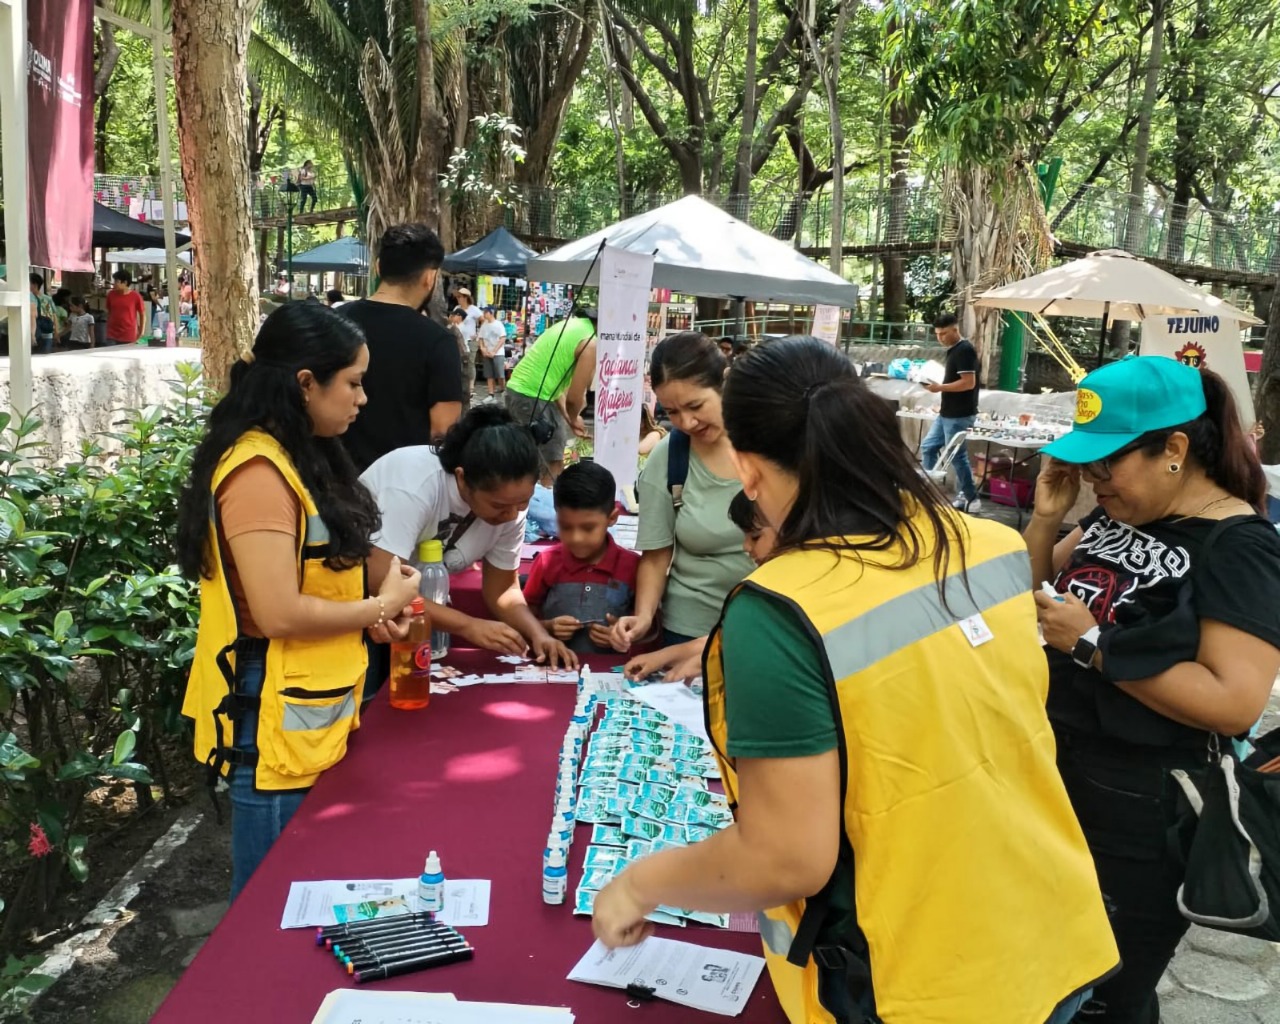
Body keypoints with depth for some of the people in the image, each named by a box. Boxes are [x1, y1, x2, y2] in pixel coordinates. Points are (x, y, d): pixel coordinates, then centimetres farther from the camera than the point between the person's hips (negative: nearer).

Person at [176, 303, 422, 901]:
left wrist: (369, 612, 1)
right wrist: (380, 605, -12)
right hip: (275, 724, -9)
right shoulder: (258, 472, -21)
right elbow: (278, 613, -24)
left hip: (314, 715, 9)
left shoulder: (300, 456, 9)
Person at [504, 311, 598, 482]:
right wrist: (573, 419, 11)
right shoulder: (591, 343, -13)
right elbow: (574, 397, -12)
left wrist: (567, 418, 16)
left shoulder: (570, 324, 15)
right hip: (533, 398, -9)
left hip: (515, 389, 10)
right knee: (554, 465, 2)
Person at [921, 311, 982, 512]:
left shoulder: (965, 350, -16)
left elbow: (969, 383, -22)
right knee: (928, 447, 13)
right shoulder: (953, 350, 14)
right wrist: (937, 384, 9)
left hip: (959, 415, -10)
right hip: (948, 413, 10)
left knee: (956, 455, -4)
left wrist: (940, 387, -20)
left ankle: (971, 500, 7)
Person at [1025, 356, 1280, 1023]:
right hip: (1057, 772, 7)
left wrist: (1091, 643, -24)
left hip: (1142, 809, -7)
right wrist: (1046, 518, -6)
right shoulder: (1118, 514, 2)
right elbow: (1028, 595, 12)